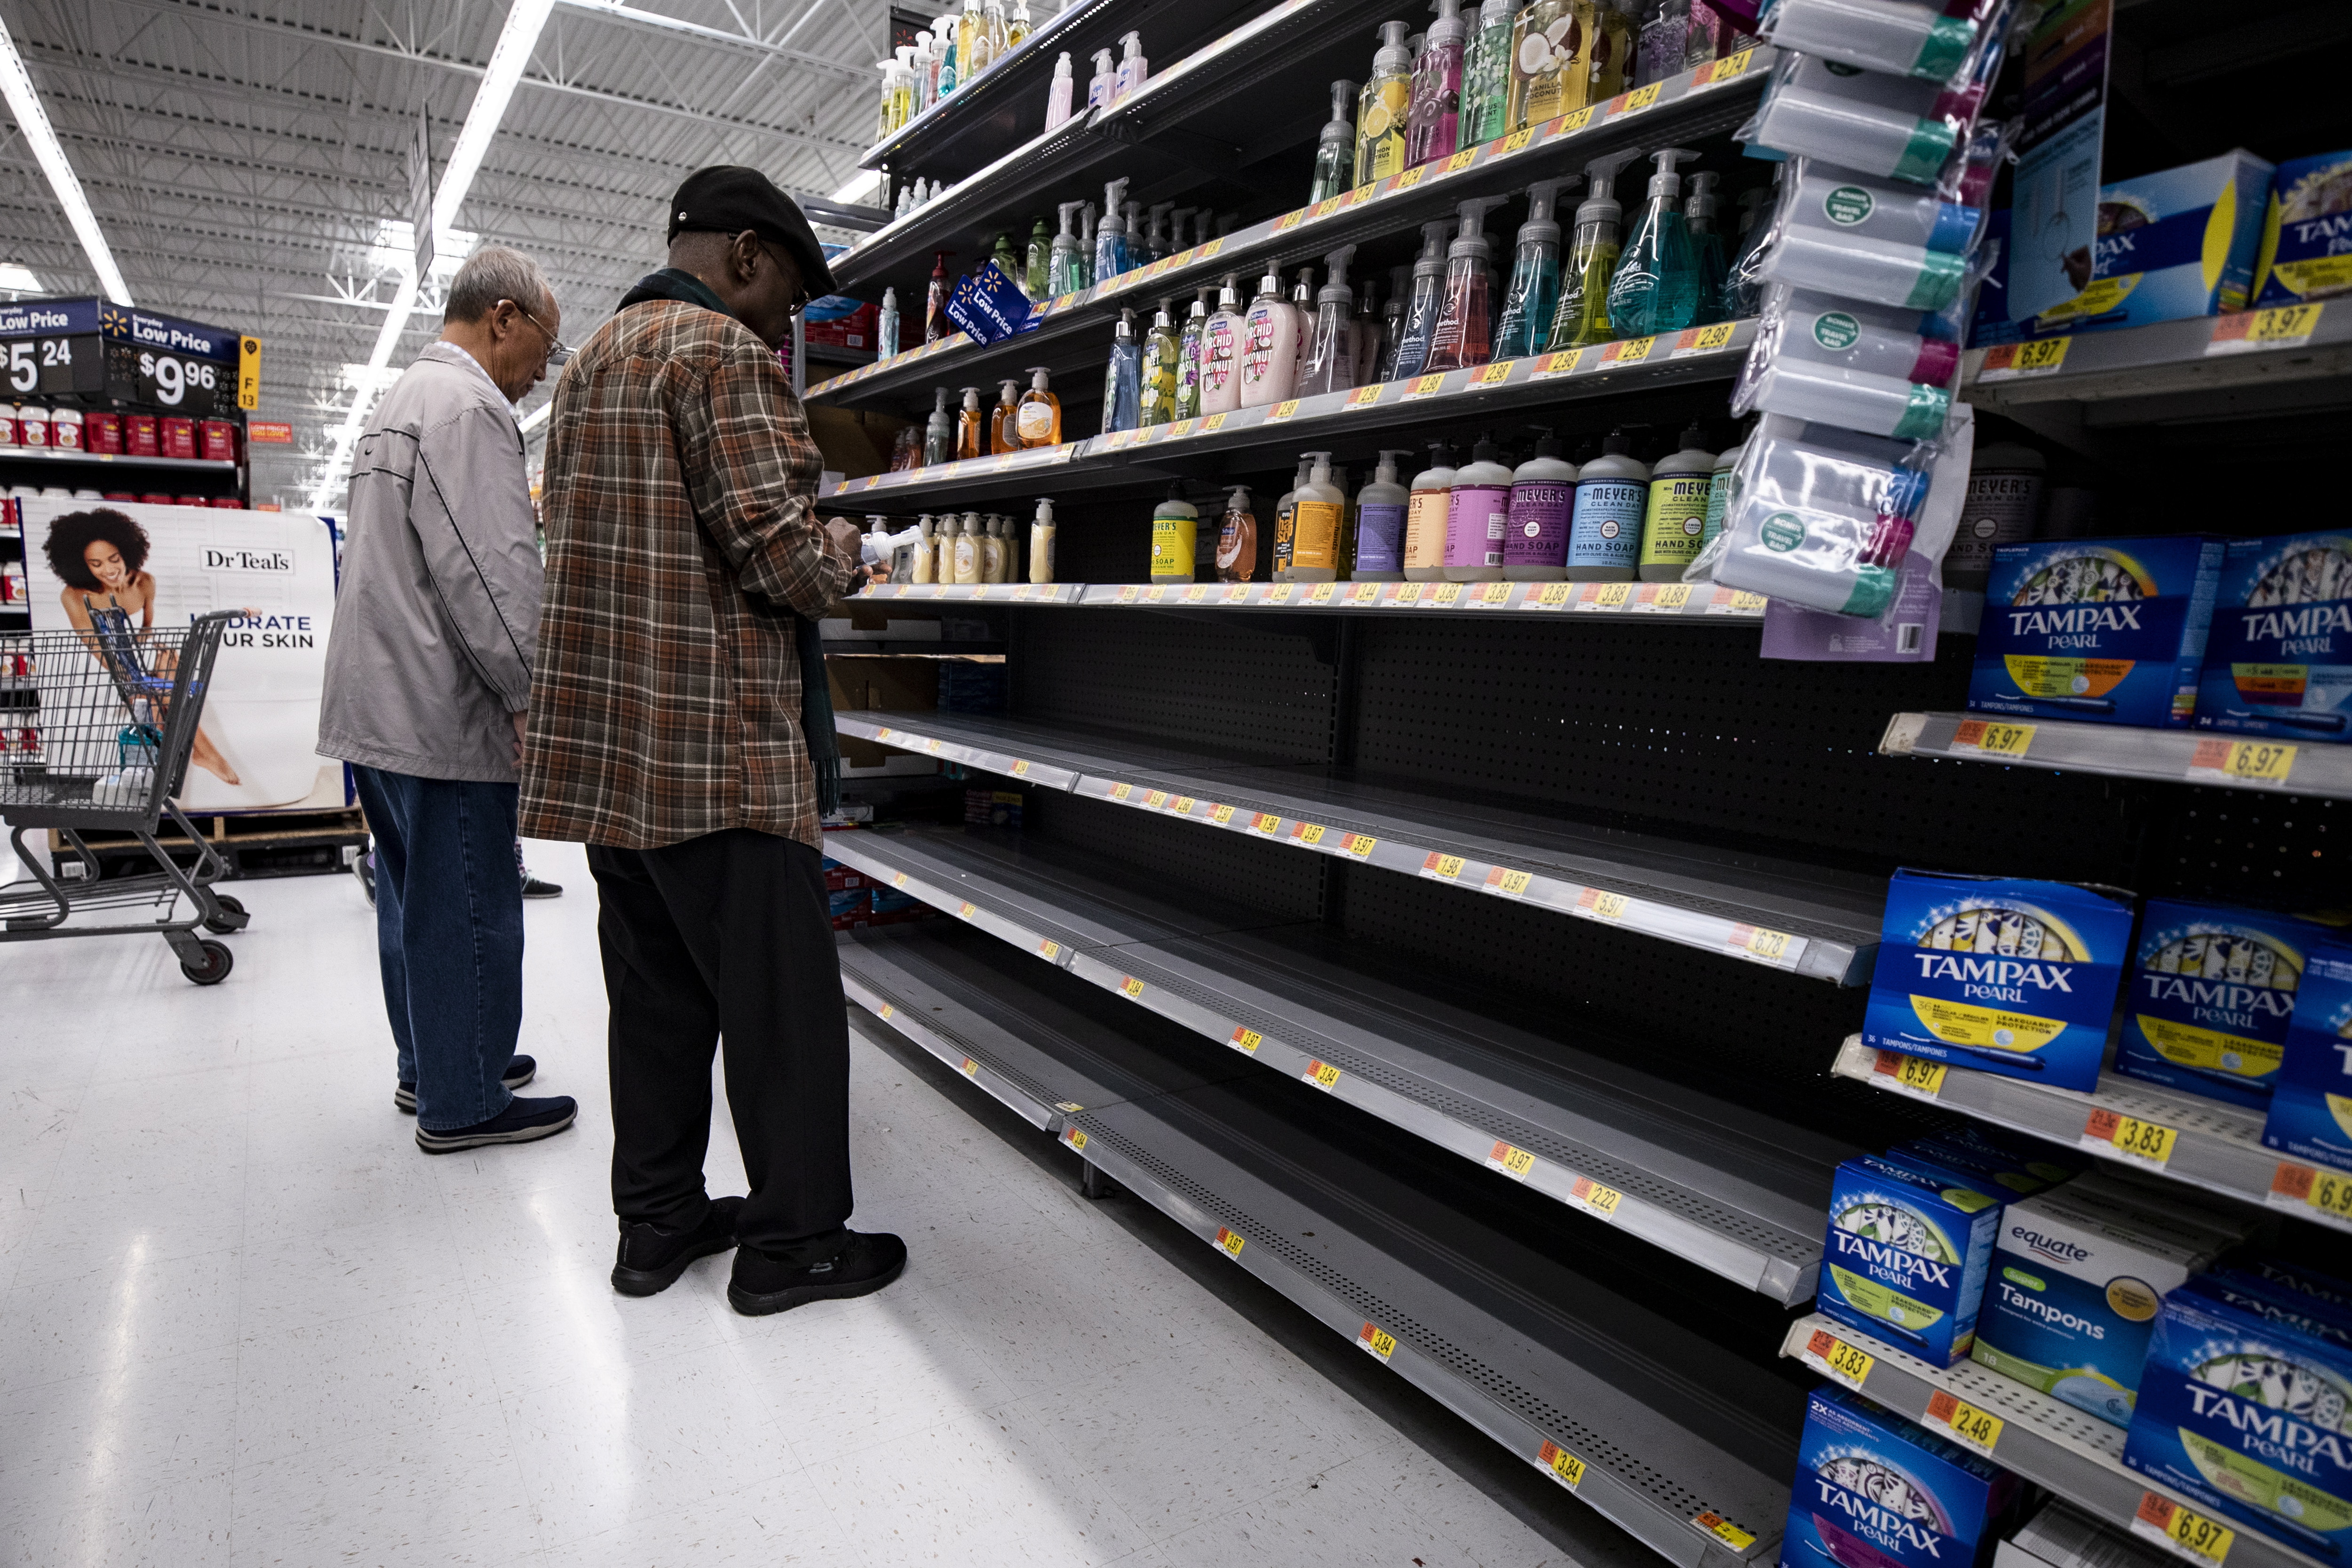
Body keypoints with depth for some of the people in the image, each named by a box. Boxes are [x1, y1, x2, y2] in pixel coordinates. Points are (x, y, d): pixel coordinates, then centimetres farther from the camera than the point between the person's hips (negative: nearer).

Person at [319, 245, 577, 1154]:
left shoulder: (400, 400, 22)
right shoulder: (469, 406, -13)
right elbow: (491, 573, -23)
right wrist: (533, 695, -16)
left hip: (378, 704, 11)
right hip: (444, 713, -11)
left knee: (415, 899, 18)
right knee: (470, 908, -2)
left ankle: (429, 1068, 31)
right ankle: (462, 1105, 9)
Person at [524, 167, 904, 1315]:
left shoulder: (590, 361, 21)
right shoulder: (720, 348, -9)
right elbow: (777, 548, -19)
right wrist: (840, 556, 4)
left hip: (608, 739, 10)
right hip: (715, 741, -9)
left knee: (657, 989, 15)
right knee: (782, 996, 1)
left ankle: (657, 1220, 26)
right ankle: (793, 1240, 12)